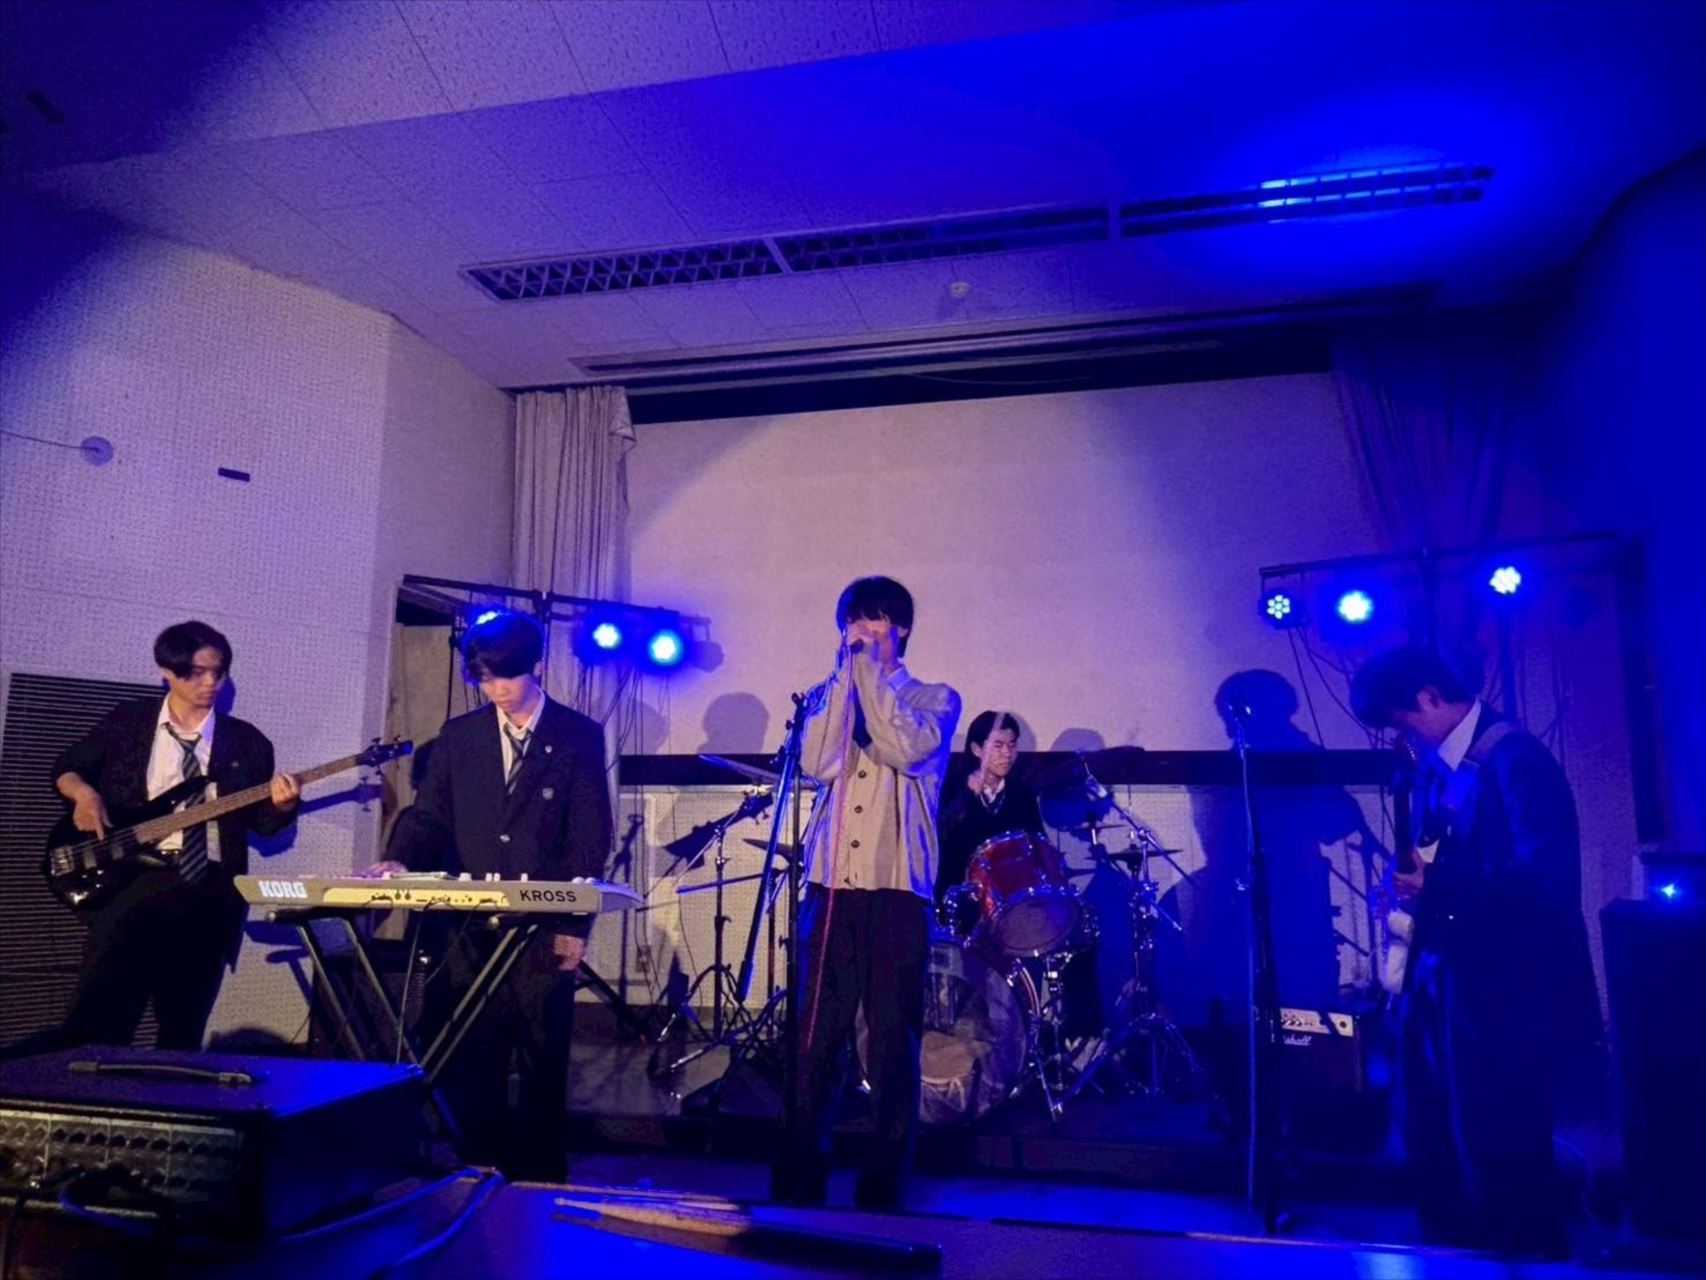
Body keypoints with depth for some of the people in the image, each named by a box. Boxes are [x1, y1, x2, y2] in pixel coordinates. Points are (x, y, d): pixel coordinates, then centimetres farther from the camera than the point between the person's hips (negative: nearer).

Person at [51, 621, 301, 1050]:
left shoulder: (246, 741, 7)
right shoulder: (127, 721, 7)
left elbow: (262, 824, 7)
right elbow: (66, 767, 16)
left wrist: (282, 805, -15)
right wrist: (83, 793, -5)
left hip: (210, 893, 1)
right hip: (132, 878, -1)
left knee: (183, 1031, 7)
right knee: (98, 1021, -9)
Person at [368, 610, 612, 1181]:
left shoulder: (579, 736, -1)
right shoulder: (458, 735, 10)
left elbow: (591, 838, -4)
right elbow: (428, 818, 8)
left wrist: (575, 923, -10)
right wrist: (401, 860, -13)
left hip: (545, 929, -3)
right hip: (471, 927, 3)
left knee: (543, 1064, 6)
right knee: (472, 1064, 7)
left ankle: (540, 1181, 18)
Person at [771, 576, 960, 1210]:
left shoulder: (935, 699, 9)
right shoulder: (829, 696, 16)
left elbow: (907, 748, -14)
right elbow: (816, 763, -4)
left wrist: (870, 670, -6)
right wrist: (846, 674, -2)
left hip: (898, 886, -2)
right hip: (831, 883, 2)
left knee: (893, 1043, 2)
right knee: (814, 1039, 3)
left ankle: (883, 1190, 15)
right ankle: (798, 1186, 15)